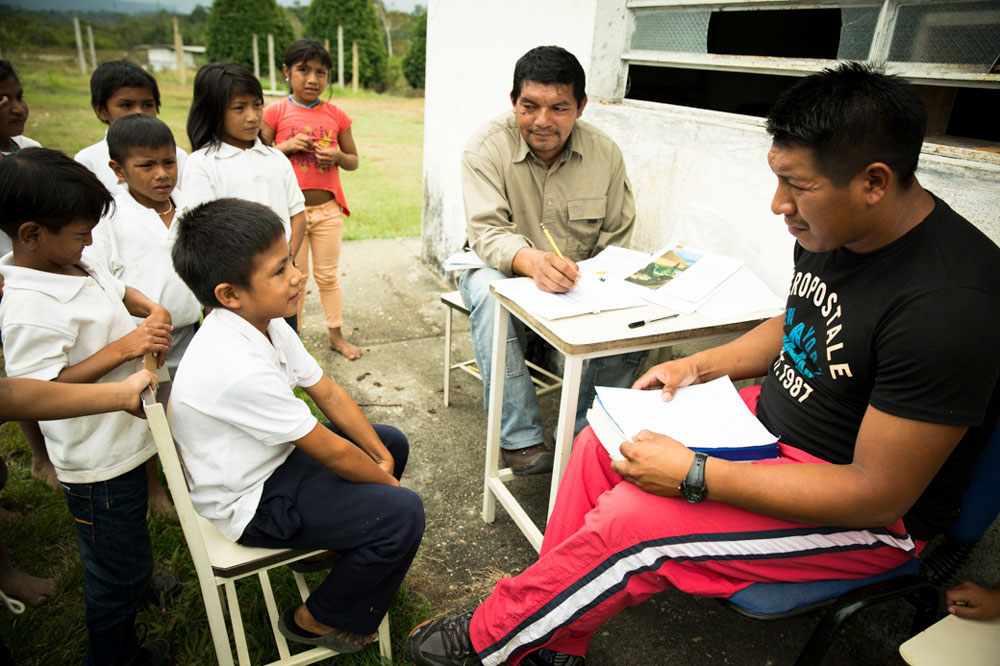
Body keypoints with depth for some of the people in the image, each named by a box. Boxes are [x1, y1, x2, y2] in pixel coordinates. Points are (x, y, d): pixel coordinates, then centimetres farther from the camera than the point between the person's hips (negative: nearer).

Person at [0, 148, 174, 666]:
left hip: (122, 443, 9)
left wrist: (152, 310, -3)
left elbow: (118, 290, 18)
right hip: (99, 465, -9)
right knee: (119, 572, 12)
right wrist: (124, 348, -32)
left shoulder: (70, 265, 1)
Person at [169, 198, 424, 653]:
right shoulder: (238, 368, -35)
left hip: (276, 458, 9)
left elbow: (328, 393, 0)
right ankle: (316, 620, 8)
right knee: (403, 513, -17)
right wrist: (386, 482, -11)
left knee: (392, 443, 15)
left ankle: (330, 545, 29)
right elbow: (330, 451, -27)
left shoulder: (264, 321, -7)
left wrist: (382, 457, -4)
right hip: (250, 503, -9)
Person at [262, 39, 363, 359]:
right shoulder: (275, 112, -2)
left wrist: (337, 156, -11)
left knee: (328, 275, 11)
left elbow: (354, 160, 11)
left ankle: (336, 333, 25)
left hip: (328, 208, 2)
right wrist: (287, 146, -16)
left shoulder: (336, 115, 4)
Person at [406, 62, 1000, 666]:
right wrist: (697, 366, 0)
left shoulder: (949, 303, -31)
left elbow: (878, 492, -27)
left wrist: (693, 475, -29)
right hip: (775, 414, 8)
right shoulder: (831, 227, -5)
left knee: (631, 523, -22)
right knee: (602, 441, -2)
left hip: (874, 517, -8)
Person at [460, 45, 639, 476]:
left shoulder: (605, 153, -4)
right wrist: (531, 260, -46)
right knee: (489, 292, -36)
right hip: (503, 270, -2)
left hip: (581, 281, 3)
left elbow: (616, 240, 0)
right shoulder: (487, 146, -13)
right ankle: (520, 440, -27)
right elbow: (486, 232, -23)